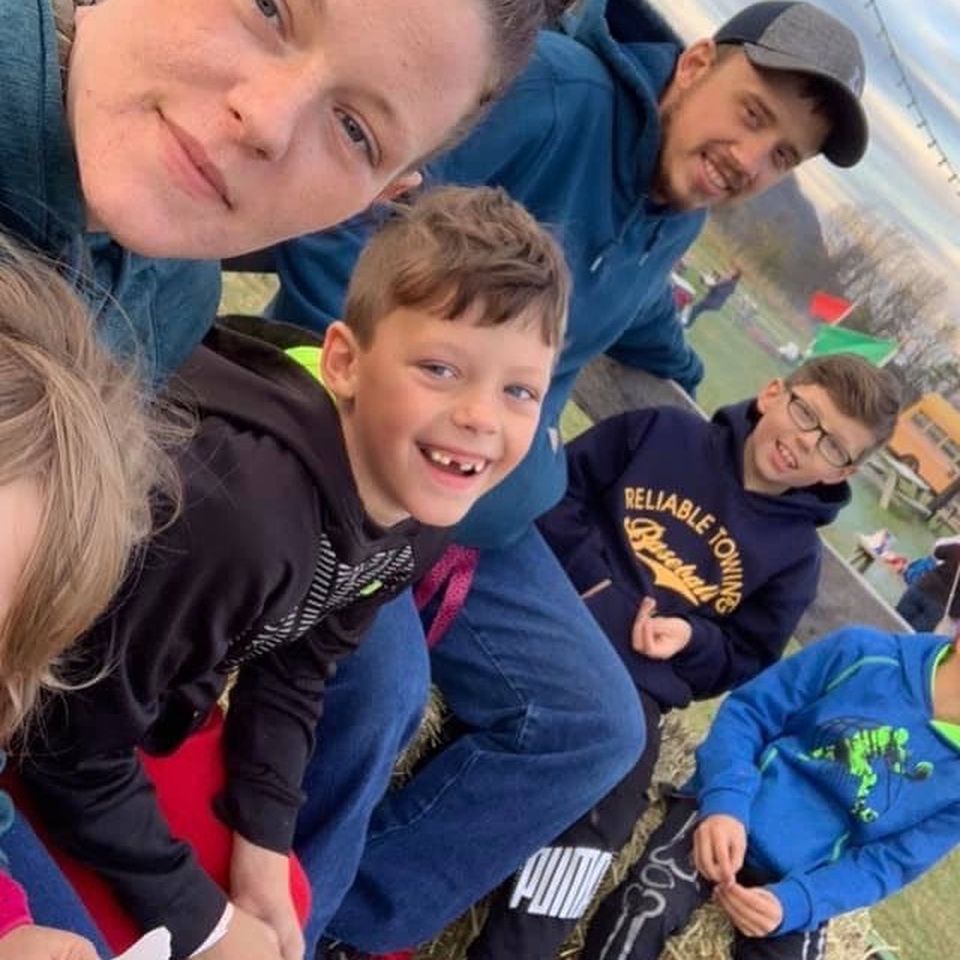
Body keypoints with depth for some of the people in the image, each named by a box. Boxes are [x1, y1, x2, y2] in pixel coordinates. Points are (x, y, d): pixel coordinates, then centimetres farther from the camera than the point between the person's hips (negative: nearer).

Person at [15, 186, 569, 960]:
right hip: (39, 715, -6)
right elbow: (75, 747, -30)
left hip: (161, 704, 7)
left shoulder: (422, 501, -16)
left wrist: (263, 844, -5)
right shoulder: (234, 510, -41)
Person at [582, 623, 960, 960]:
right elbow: (748, 712, -3)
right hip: (730, 817, -1)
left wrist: (795, 902, -20)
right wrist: (725, 802, -21)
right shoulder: (868, 654, -8)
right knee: (648, 904, -31)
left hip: (801, 885, 2)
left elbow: (889, 863, -3)